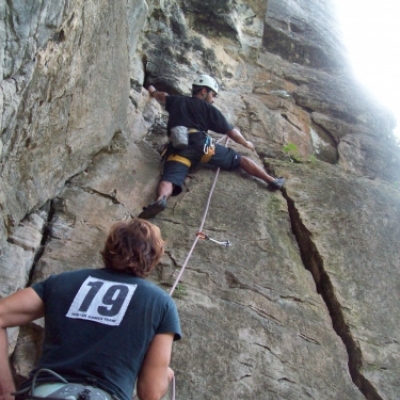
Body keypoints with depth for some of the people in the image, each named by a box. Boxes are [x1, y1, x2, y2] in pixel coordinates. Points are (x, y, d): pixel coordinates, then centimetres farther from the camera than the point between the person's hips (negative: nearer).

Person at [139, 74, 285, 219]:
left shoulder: (176, 101, 29)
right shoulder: (209, 109, 20)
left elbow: (161, 97, 52)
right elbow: (231, 131, 21)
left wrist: (153, 91, 76)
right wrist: (246, 143, 39)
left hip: (178, 149, 1)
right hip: (201, 145, -1)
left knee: (169, 179, -23)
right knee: (240, 159, 13)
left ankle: (160, 199, -55)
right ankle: (271, 180, 9)